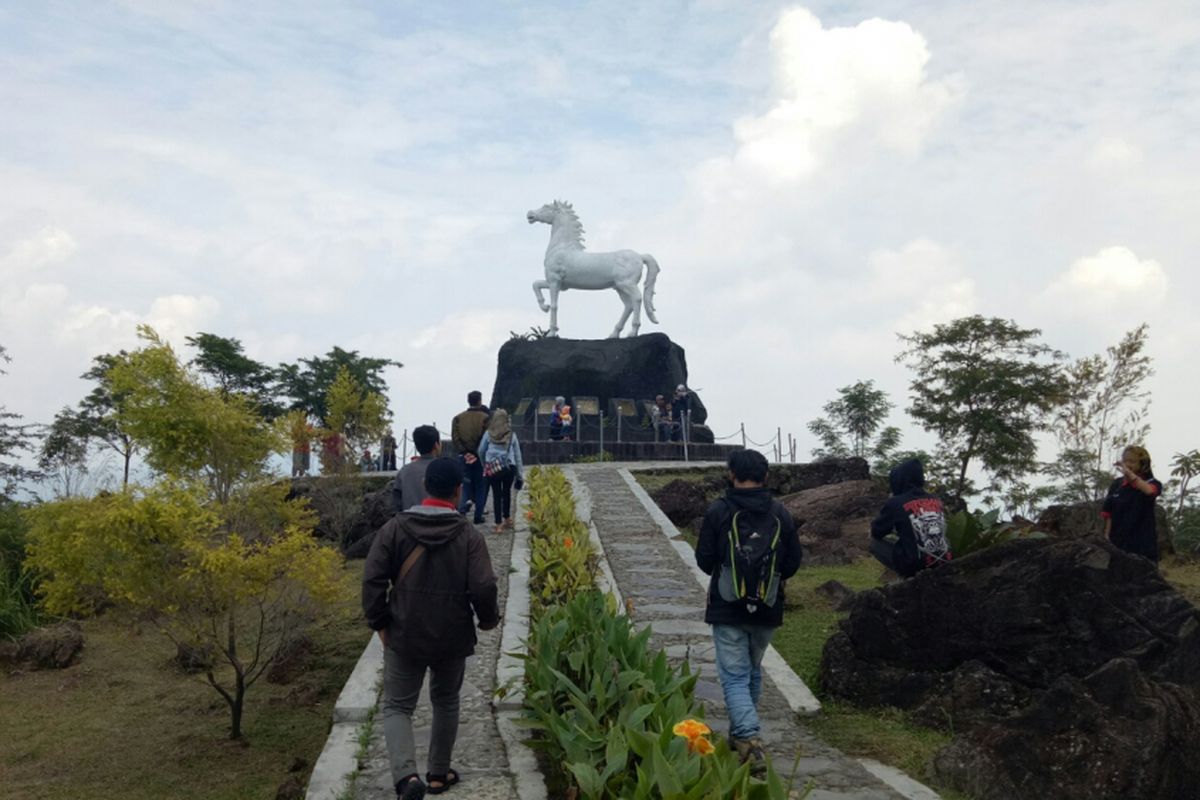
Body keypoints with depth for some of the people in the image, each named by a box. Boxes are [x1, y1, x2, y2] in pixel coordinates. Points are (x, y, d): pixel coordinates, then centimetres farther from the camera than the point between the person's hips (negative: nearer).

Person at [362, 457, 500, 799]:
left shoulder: (395, 528, -8)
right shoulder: (469, 535, -12)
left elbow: (373, 579, -9)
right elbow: (483, 587, -16)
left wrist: (379, 622, 4)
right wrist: (488, 618, 5)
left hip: (404, 636, 0)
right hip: (452, 638, 0)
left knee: (397, 706, 10)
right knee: (446, 703, 21)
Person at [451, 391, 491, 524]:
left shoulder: (458, 418, 5)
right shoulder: (485, 418, -6)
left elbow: (455, 438, -2)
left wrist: (464, 452, -6)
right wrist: (479, 453, -4)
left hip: (465, 457, 3)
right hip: (481, 457, -3)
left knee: (466, 484, 12)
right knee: (481, 487, 8)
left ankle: (463, 506, -14)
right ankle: (478, 516, 9)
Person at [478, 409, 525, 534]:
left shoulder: (488, 434, 3)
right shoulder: (512, 435, 5)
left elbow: (481, 451, 10)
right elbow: (517, 455, 9)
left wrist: (485, 465, 28)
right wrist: (519, 474, 16)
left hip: (493, 468, -1)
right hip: (509, 467, 1)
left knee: (496, 494, 3)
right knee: (507, 492, 19)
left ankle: (499, 525, 2)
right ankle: (507, 519, 30)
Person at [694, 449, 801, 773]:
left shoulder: (719, 511, -10)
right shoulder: (780, 514, -2)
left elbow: (704, 558, -6)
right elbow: (793, 561, 3)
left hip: (727, 609, -4)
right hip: (768, 609, 4)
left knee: (735, 676, -1)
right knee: (753, 671, 22)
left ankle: (750, 740, -18)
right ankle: (742, 733, 34)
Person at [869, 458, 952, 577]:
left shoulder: (895, 503, -8)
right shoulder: (936, 501, 7)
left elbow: (876, 532, 5)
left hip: (914, 565, -6)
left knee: (876, 543, 13)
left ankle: (910, 575, 4)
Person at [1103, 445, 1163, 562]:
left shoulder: (1151, 483, -2)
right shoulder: (1116, 485, 8)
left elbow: (1149, 491, -29)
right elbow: (1108, 514, 9)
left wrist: (1129, 473, -36)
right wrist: (1107, 537, 3)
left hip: (1143, 542, -3)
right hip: (1118, 542, 3)